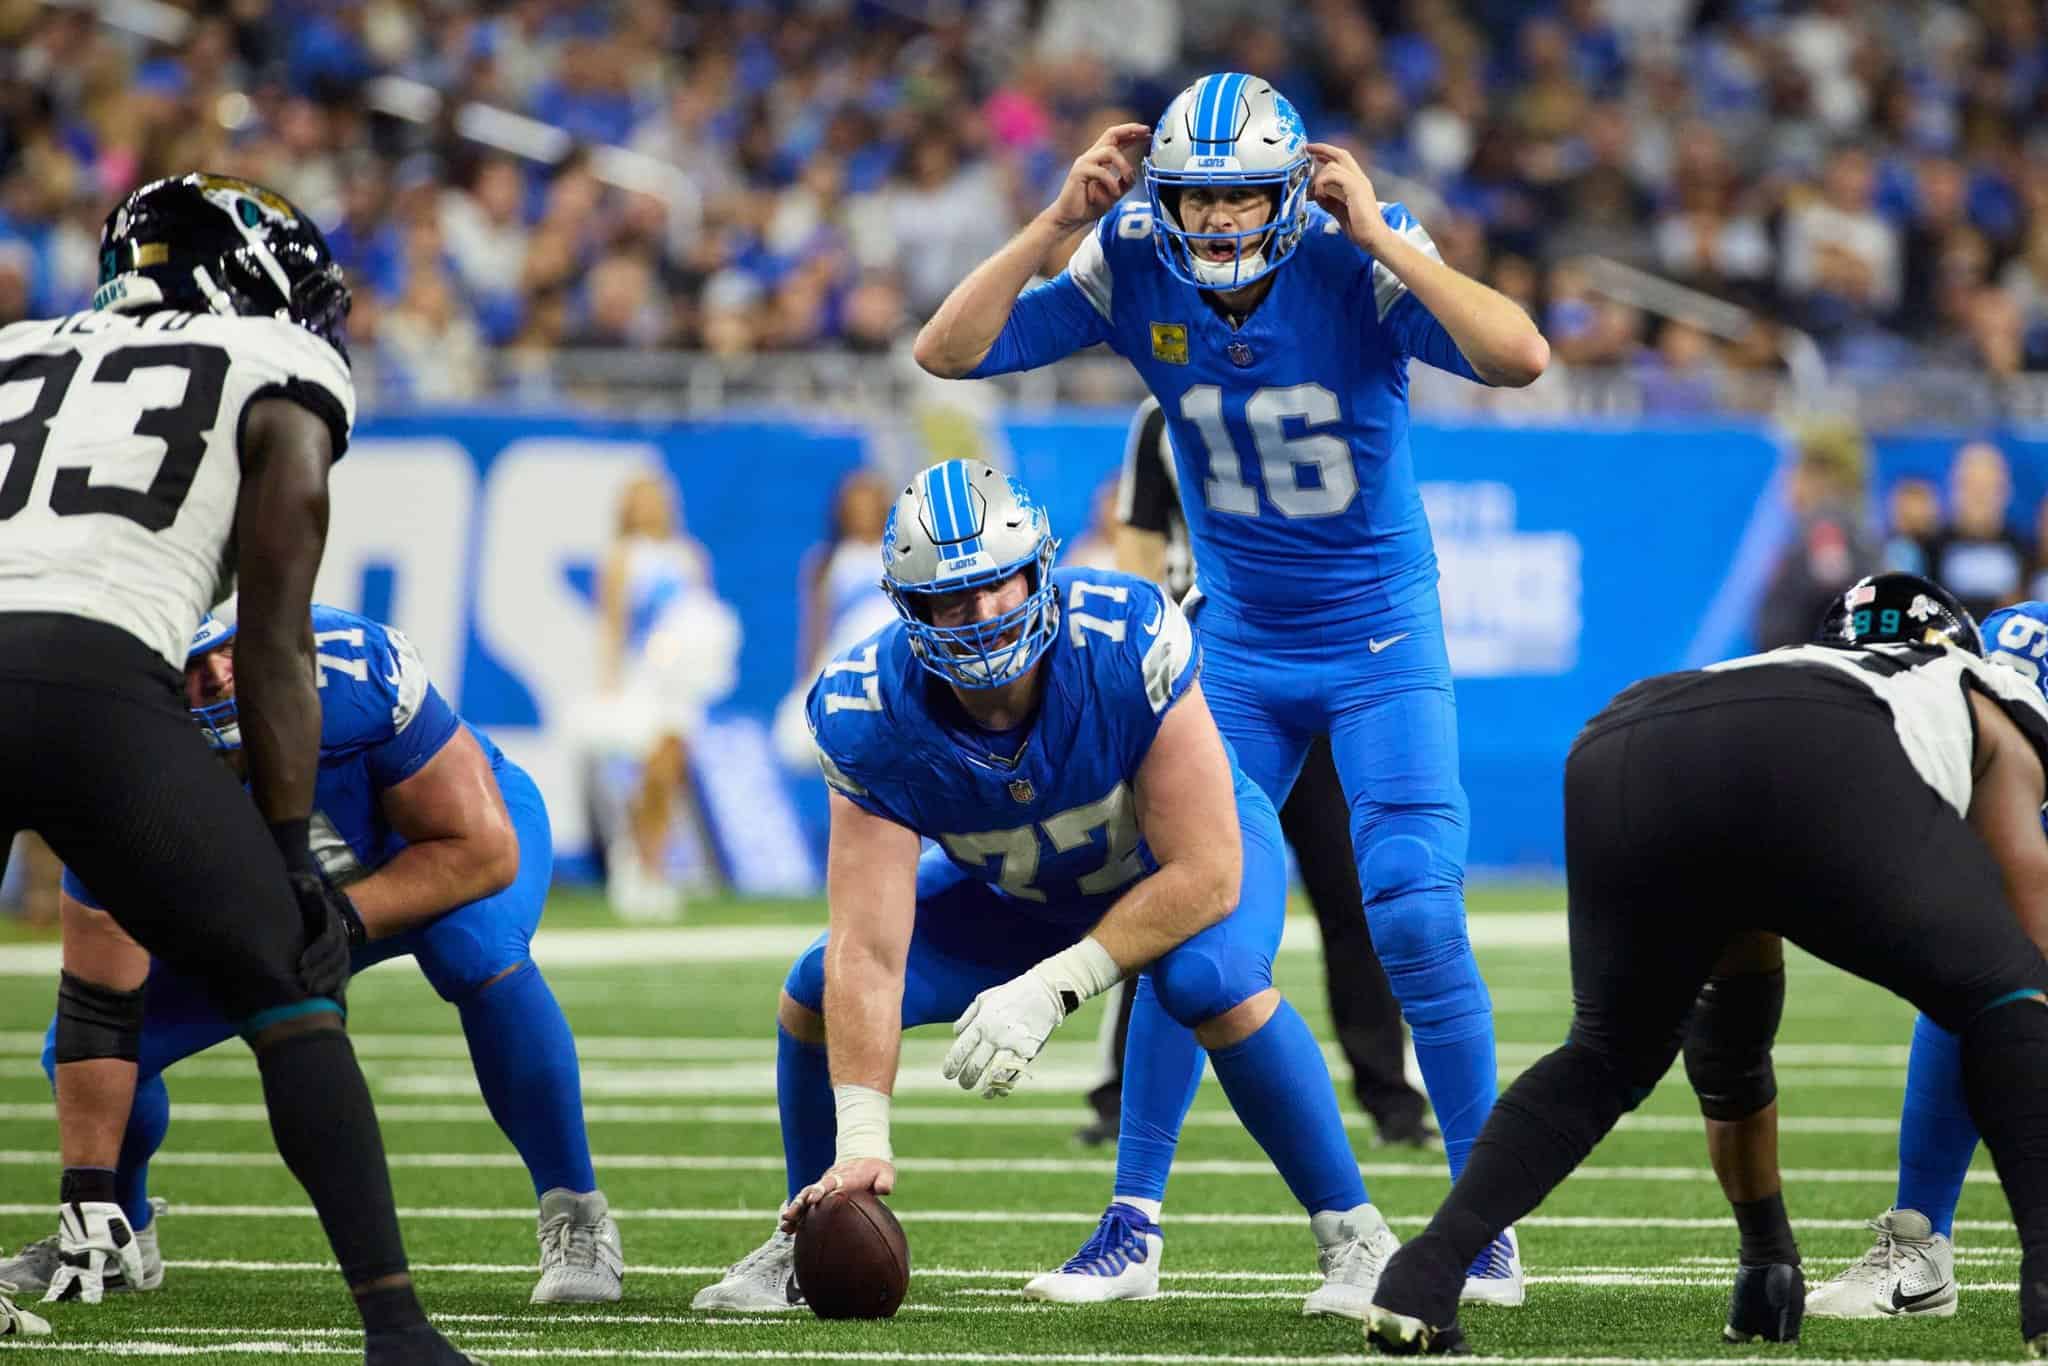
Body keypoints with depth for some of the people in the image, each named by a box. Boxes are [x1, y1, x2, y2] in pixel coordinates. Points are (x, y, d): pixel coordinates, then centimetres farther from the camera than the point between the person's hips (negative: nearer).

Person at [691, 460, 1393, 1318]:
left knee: (1213, 981, -36)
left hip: (1189, 854, -3)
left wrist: (1052, 989, -37)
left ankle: (1353, 1239, -20)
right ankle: (803, 1246, 12)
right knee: (819, 988, -13)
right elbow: (870, 953, -32)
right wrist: (861, 1138, -42)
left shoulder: (1126, 644, -39)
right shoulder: (871, 718, -30)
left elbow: (1203, 873, -33)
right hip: (1019, 890, 3)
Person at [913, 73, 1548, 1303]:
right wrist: (1059, 222, -23)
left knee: (1416, 921, -13)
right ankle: (1135, 1216, 8)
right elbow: (947, 353, -14)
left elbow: (1521, 358, -35)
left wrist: (1379, 236, -35)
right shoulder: (1133, 273, -11)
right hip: (1239, 642, 3)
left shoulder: (1355, 265, -20)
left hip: (1383, 639, -3)